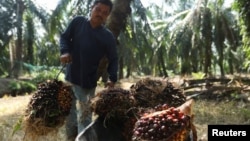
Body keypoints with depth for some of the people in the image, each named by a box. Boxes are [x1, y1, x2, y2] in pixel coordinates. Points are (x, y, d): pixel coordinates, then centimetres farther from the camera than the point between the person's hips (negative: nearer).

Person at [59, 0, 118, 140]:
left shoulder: (108, 36, -8)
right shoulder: (78, 21, -4)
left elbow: (113, 59, -2)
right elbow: (64, 37, 6)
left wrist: (113, 78, -16)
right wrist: (65, 51, -15)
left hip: (89, 81, -3)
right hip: (71, 77, 3)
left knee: (85, 115, 4)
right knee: (70, 113, 18)